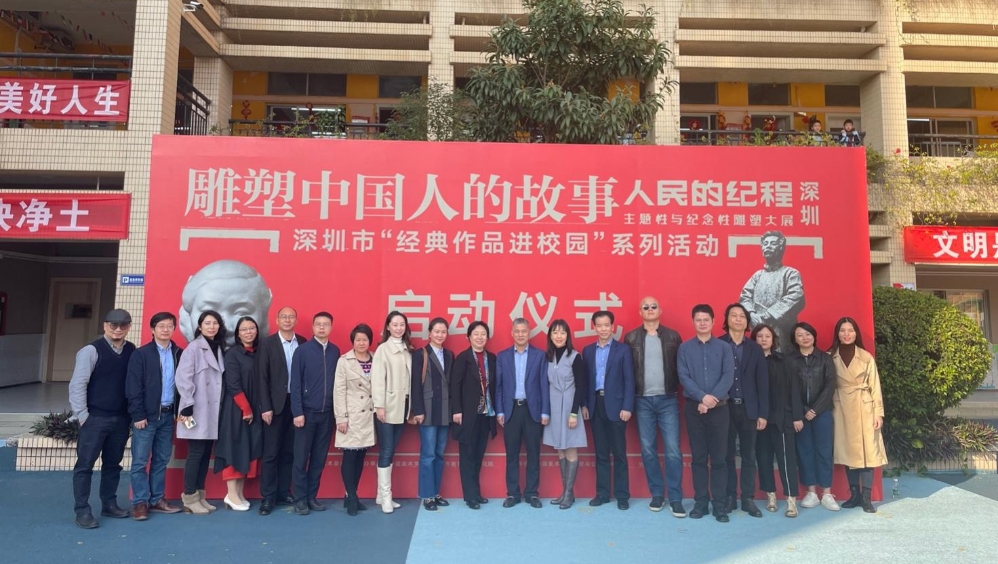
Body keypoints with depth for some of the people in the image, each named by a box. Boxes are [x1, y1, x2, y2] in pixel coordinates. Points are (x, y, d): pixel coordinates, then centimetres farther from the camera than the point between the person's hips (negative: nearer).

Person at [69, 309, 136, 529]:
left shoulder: (132, 351, 3)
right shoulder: (91, 351, -9)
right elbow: (77, 384, -8)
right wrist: (82, 415, -10)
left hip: (121, 418, 4)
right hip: (95, 417, -4)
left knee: (113, 464, 14)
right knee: (85, 465, 2)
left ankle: (109, 504, 27)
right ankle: (82, 511, 11)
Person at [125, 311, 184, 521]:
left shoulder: (179, 353, 5)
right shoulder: (141, 354, -6)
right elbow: (133, 387, -9)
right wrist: (138, 415, -12)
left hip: (168, 415, 4)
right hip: (147, 415, -4)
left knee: (162, 460, 11)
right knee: (140, 461, 3)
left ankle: (157, 500, 21)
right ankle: (140, 502, 12)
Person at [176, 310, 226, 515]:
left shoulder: (219, 348, 12)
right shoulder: (194, 347, -8)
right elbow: (183, 377, -14)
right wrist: (187, 405, -18)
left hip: (213, 410, 7)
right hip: (197, 410, -7)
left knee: (206, 454, 10)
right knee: (196, 453, -3)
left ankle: (200, 496, 18)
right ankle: (190, 498, 8)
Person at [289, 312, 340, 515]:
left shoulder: (335, 351, 5)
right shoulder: (302, 350, -5)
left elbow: (338, 381, 5)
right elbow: (295, 383, -7)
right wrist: (297, 412, -11)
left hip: (327, 413, 3)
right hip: (307, 412, -3)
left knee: (319, 458, 9)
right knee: (301, 458, 4)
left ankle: (312, 496, 21)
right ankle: (300, 499, 15)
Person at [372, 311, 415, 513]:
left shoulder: (408, 350, 9)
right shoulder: (383, 349, -6)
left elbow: (410, 378, 7)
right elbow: (377, 378, -10)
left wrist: (411, 405, 4)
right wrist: (379, 405, -15)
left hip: (402, 406, 5)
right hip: (387, 407, -5)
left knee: (391, 451, 11)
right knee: (386, 451, -1)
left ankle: (382, 495, 20)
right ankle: (385, 496, 9)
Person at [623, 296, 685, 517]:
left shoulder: (673, 336, 4)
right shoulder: (631, 338, 3)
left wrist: (676, 390, -3)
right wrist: (629, 399, -1)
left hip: (668, 400, -1)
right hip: (643, 401, 1)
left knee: (673, 450, -2)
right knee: (648, 450, 7)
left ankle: (675, 498, 8)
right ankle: (657, 494, 20)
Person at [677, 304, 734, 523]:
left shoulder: (724, 348, 3)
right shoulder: (685, 348, 4)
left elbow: (728, 377, -6)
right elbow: (683, 377, -4)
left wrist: (712, 398, -16)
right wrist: (702, 397, -17)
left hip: (719, 408, 0)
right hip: (694, 408, 0)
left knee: (719, 457, 3)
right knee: (698, 457, 7)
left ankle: (720, 504, 11)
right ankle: (700, 502, 15)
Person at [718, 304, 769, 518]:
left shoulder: (755, 349, 8)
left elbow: (762, 383, 5)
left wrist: (763, 413, 0)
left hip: (748, 409, 2)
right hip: (725, 408, -2)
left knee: (749, 456, 7)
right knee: (727, 456, 6)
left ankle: (748, 499, 16)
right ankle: (729, 497, 16)